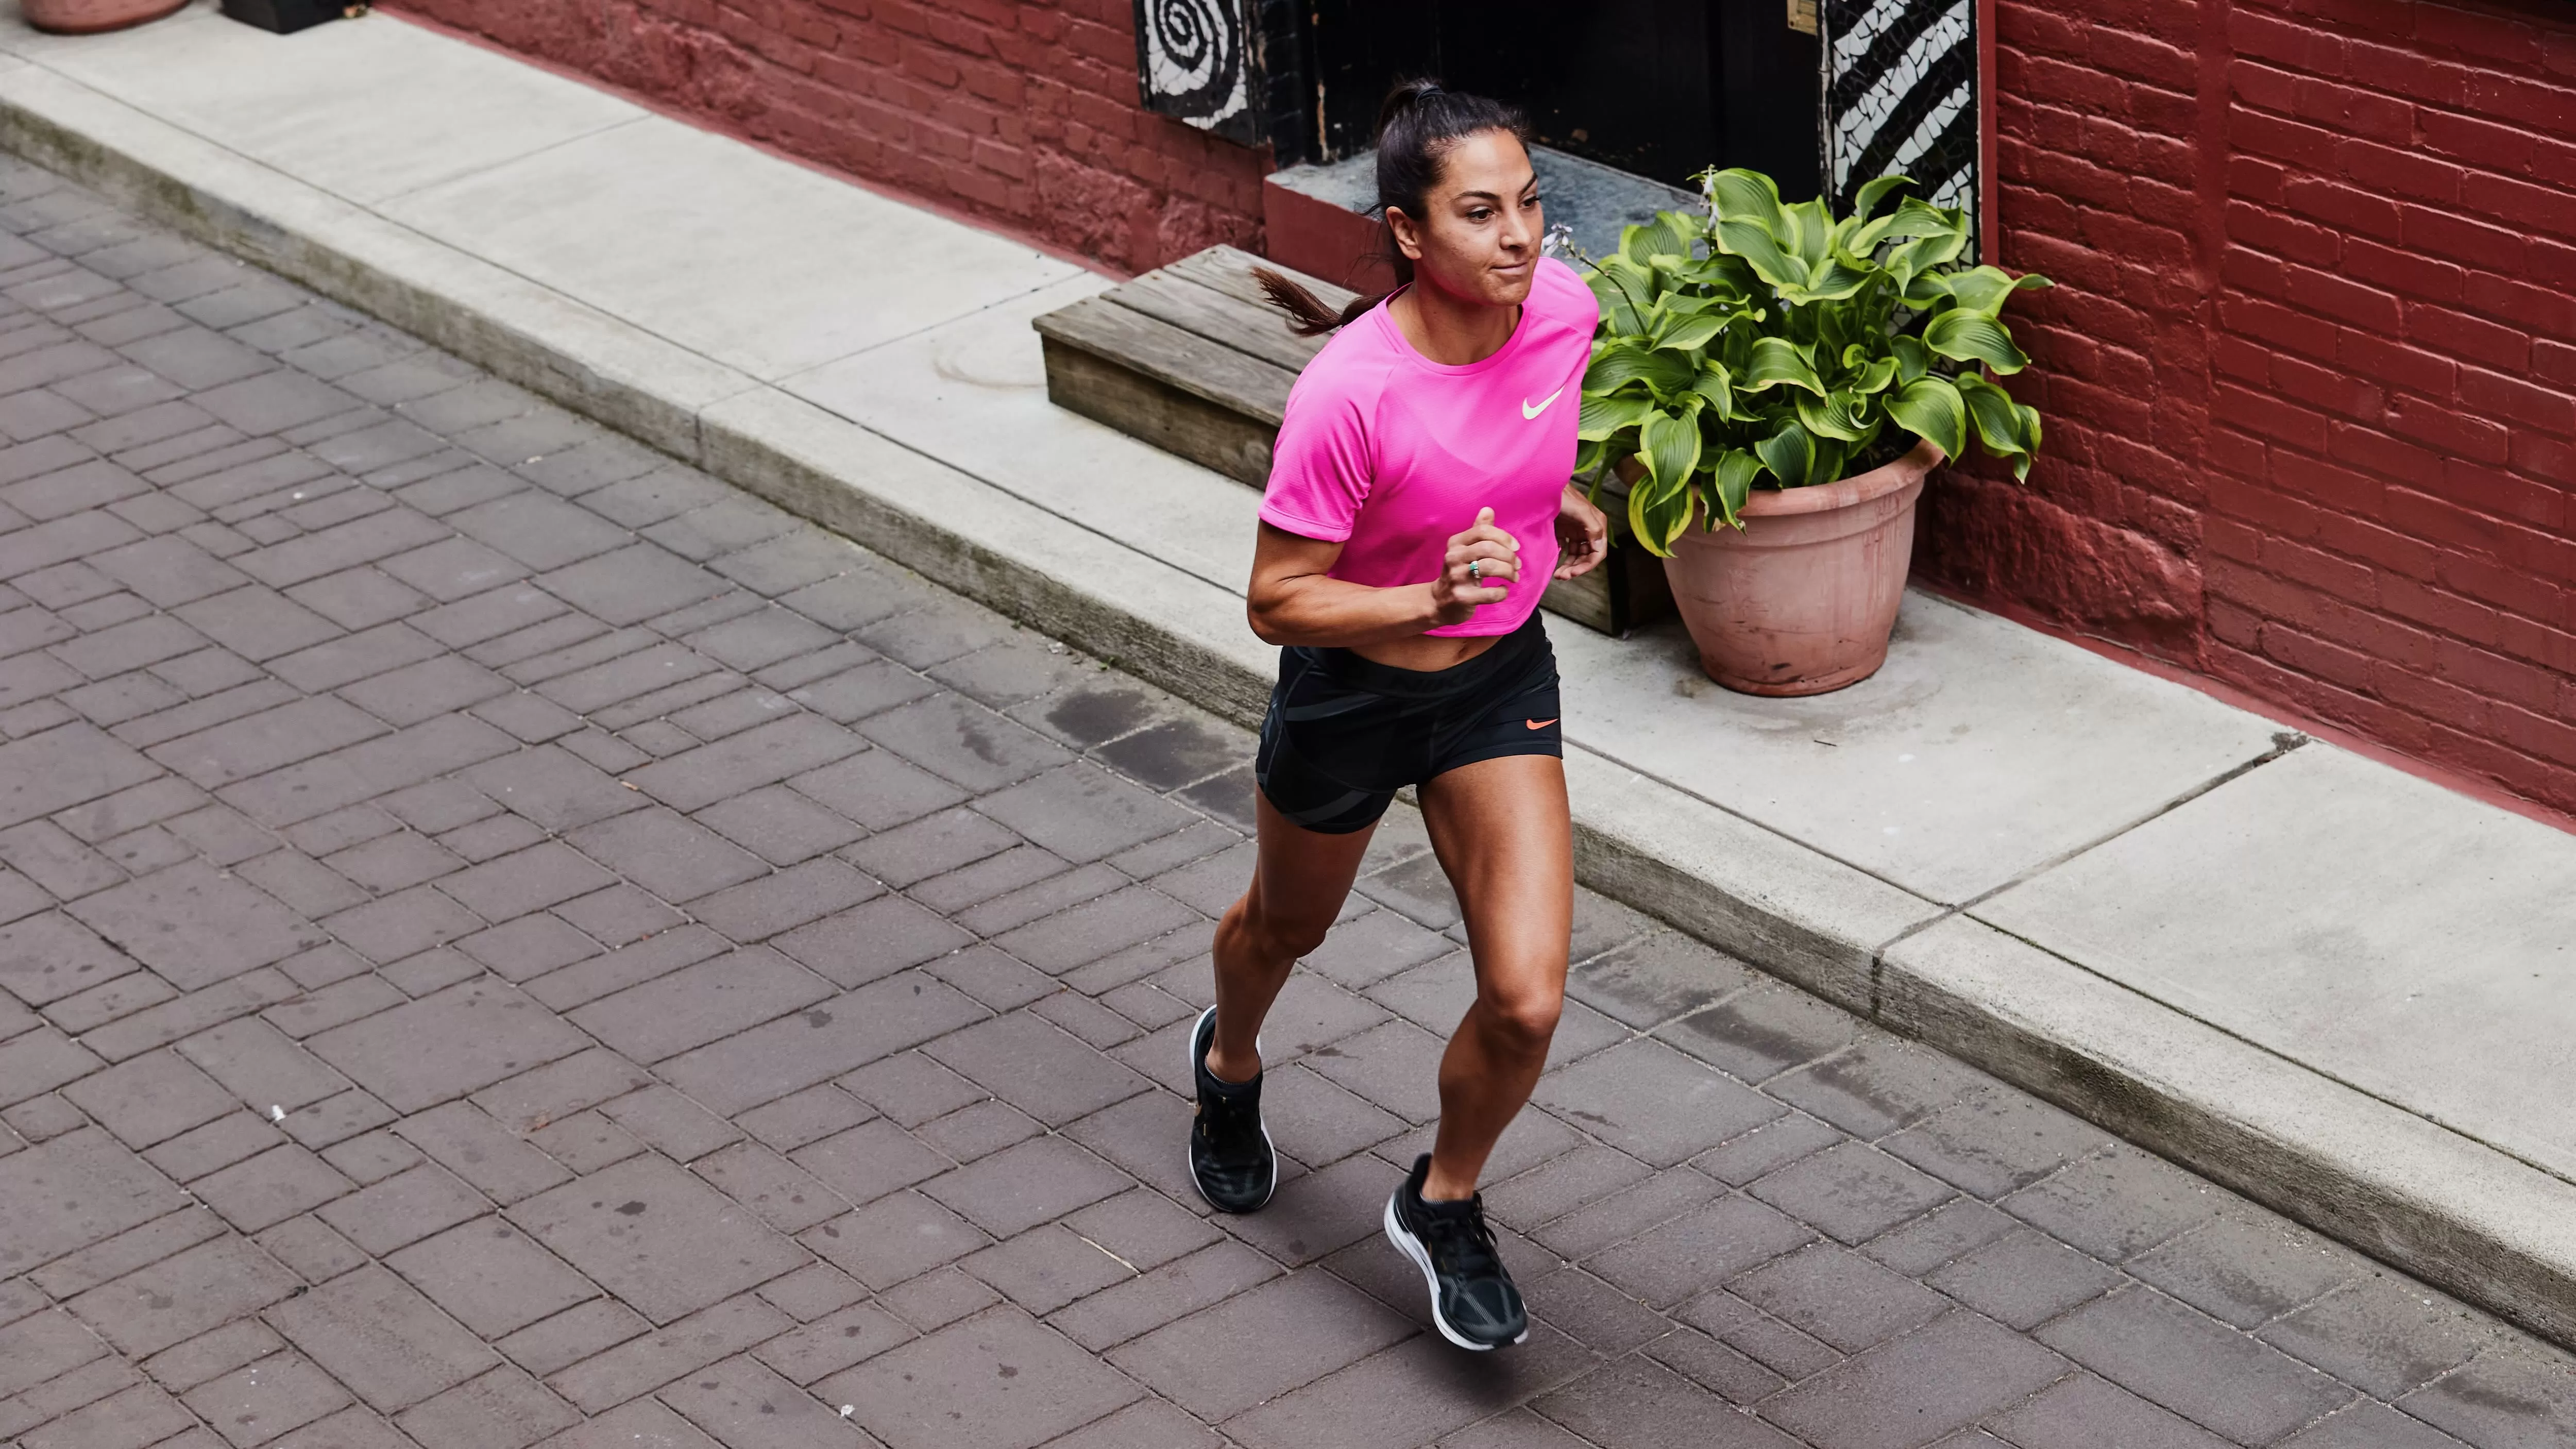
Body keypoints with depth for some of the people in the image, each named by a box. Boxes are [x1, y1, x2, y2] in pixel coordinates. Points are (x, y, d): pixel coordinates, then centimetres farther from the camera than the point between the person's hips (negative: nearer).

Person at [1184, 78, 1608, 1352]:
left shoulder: (1563, 309, -16)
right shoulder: (1348, 396, -33)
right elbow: (1278, 603, -25)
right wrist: (1431, 600, -35)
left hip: (1501, 677, 3)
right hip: (1352, 693, -3)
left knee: (1527, 999, -6)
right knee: (1288, 925, 26)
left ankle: (1443, 1206, 24)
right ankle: (1231, 1065, 63)